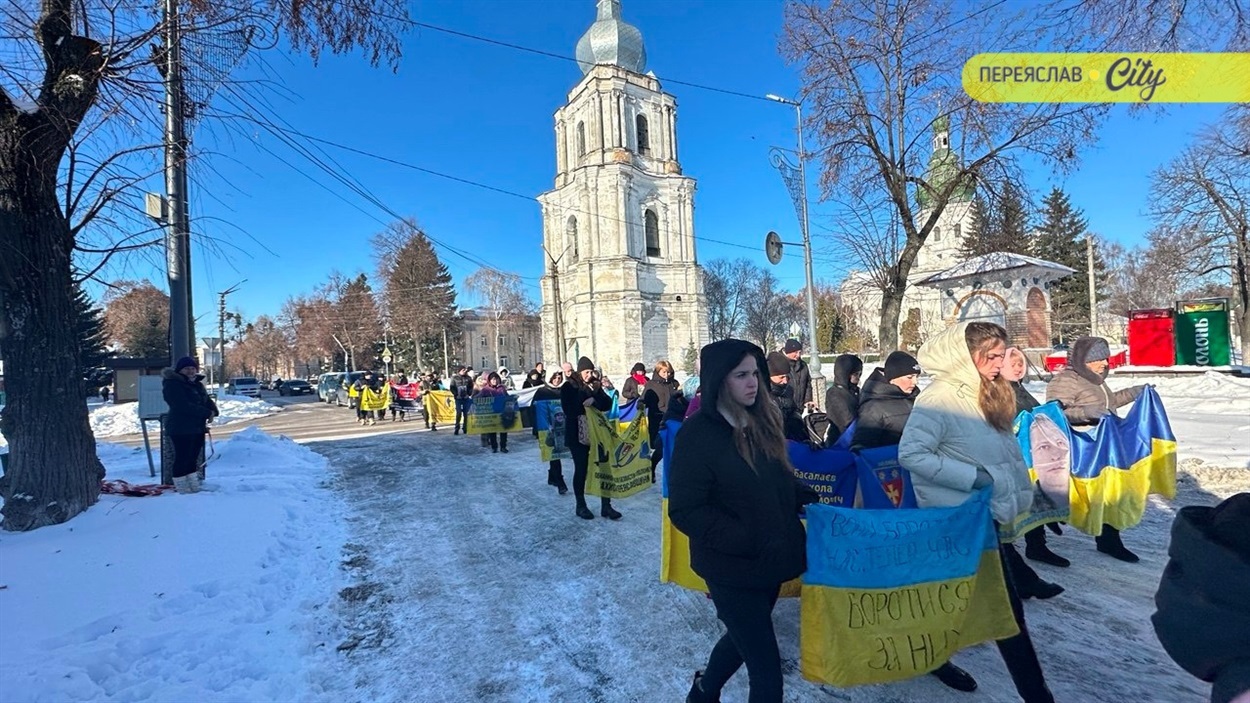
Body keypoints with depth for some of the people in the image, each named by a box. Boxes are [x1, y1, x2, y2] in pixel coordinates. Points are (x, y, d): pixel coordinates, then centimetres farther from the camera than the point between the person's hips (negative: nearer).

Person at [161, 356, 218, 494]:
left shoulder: (198, 384, 16)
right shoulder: (172, 385, -11)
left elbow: (207, 400, 16)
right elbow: (184, 406, -22)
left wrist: (213, 410, -6)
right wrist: (207, 413, -21)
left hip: (198, 428, 8)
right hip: (181, 429, -8)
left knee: (193, 458, 12)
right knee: (182, 459, -4)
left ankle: (194, 487, 18)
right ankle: (182, 489, 3)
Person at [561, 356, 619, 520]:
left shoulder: (596, 386, 11)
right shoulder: (568, 387, -3)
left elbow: (608, 405, 1)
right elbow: (568, 409, -16)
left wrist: (594, 400, -16)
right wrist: (584, 406, -19)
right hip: (577, 434, -4)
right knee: (581, 470, 4)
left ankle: (606, 506, 9)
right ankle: (581, 506, 18)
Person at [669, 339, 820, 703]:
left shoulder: (762, 421, 1)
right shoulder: (698, 434, -20)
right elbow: (685, 512, -21)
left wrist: (809, 498, -5)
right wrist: (750, 541, -26)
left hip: (771, 561, 8)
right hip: (733, 569, -7)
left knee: (746, 638, 27)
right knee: (767, 672, 1)